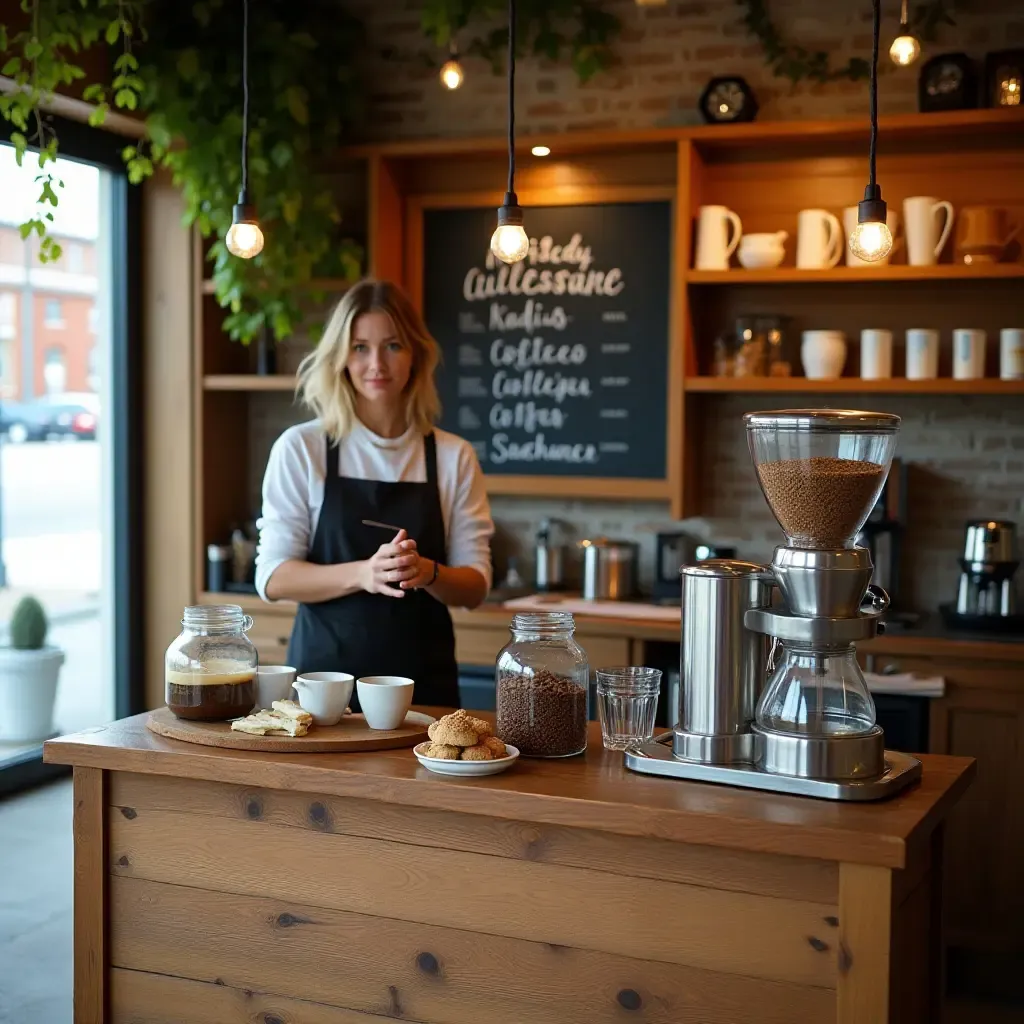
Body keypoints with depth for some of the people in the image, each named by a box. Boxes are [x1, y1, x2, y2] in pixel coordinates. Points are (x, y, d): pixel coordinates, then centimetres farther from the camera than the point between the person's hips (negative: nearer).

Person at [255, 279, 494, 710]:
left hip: (424, 680, 1)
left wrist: (427, 573, -20)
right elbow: (273, 578, -5)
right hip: (325, 670, -1)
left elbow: (474, 586, 3)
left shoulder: (453, 457, 3)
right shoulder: (300, 448, -1)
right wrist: (363, 573, -22)